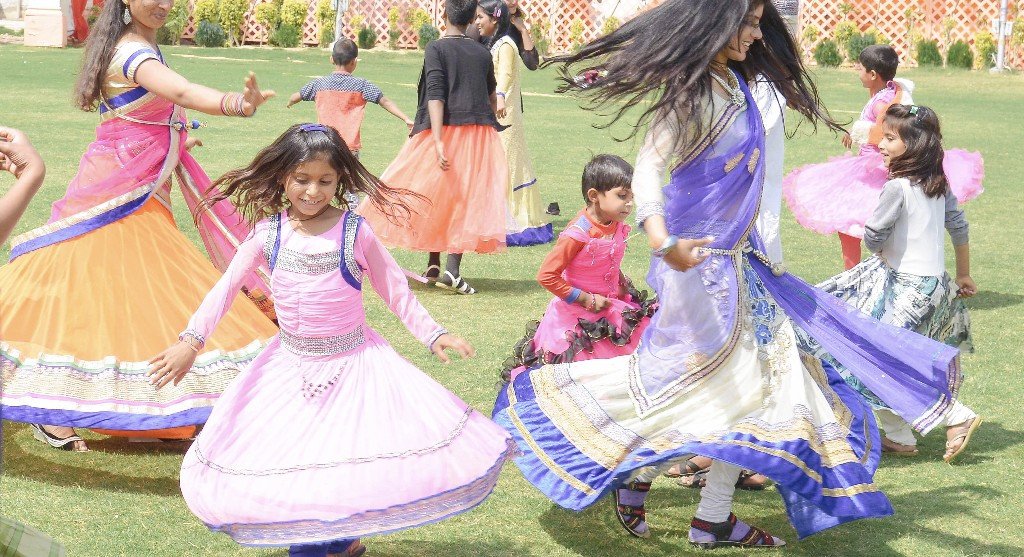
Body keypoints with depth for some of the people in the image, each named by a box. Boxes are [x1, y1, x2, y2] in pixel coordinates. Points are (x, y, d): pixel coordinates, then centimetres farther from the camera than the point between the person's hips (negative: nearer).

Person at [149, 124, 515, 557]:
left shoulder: (355, 232, -8)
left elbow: (394, 289, 1)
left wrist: (433, 335, -5)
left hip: (356, 364, -2)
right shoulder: (268, 234, -4)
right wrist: (191, 341, -15)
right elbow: (225, 288, -5)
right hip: (291, 367, 2)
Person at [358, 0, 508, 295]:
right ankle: (452, 269, -12)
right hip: (480, 134, 3)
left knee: (433, 196, 13)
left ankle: (433, 265, 18)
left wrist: (439, 143, -21)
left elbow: (435, 96, -16)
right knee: (469, 199, 1)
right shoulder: (483, 53, 7)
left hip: (443, 130, -3)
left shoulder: (436, 49, -6)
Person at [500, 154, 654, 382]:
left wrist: (622, 284, 2)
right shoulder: (577, 235, -27)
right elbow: (546, 275, -25)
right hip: (576, 318, -7)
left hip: (610, 308, 7)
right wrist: (586, 300, -20)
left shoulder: (619, 228, -3)